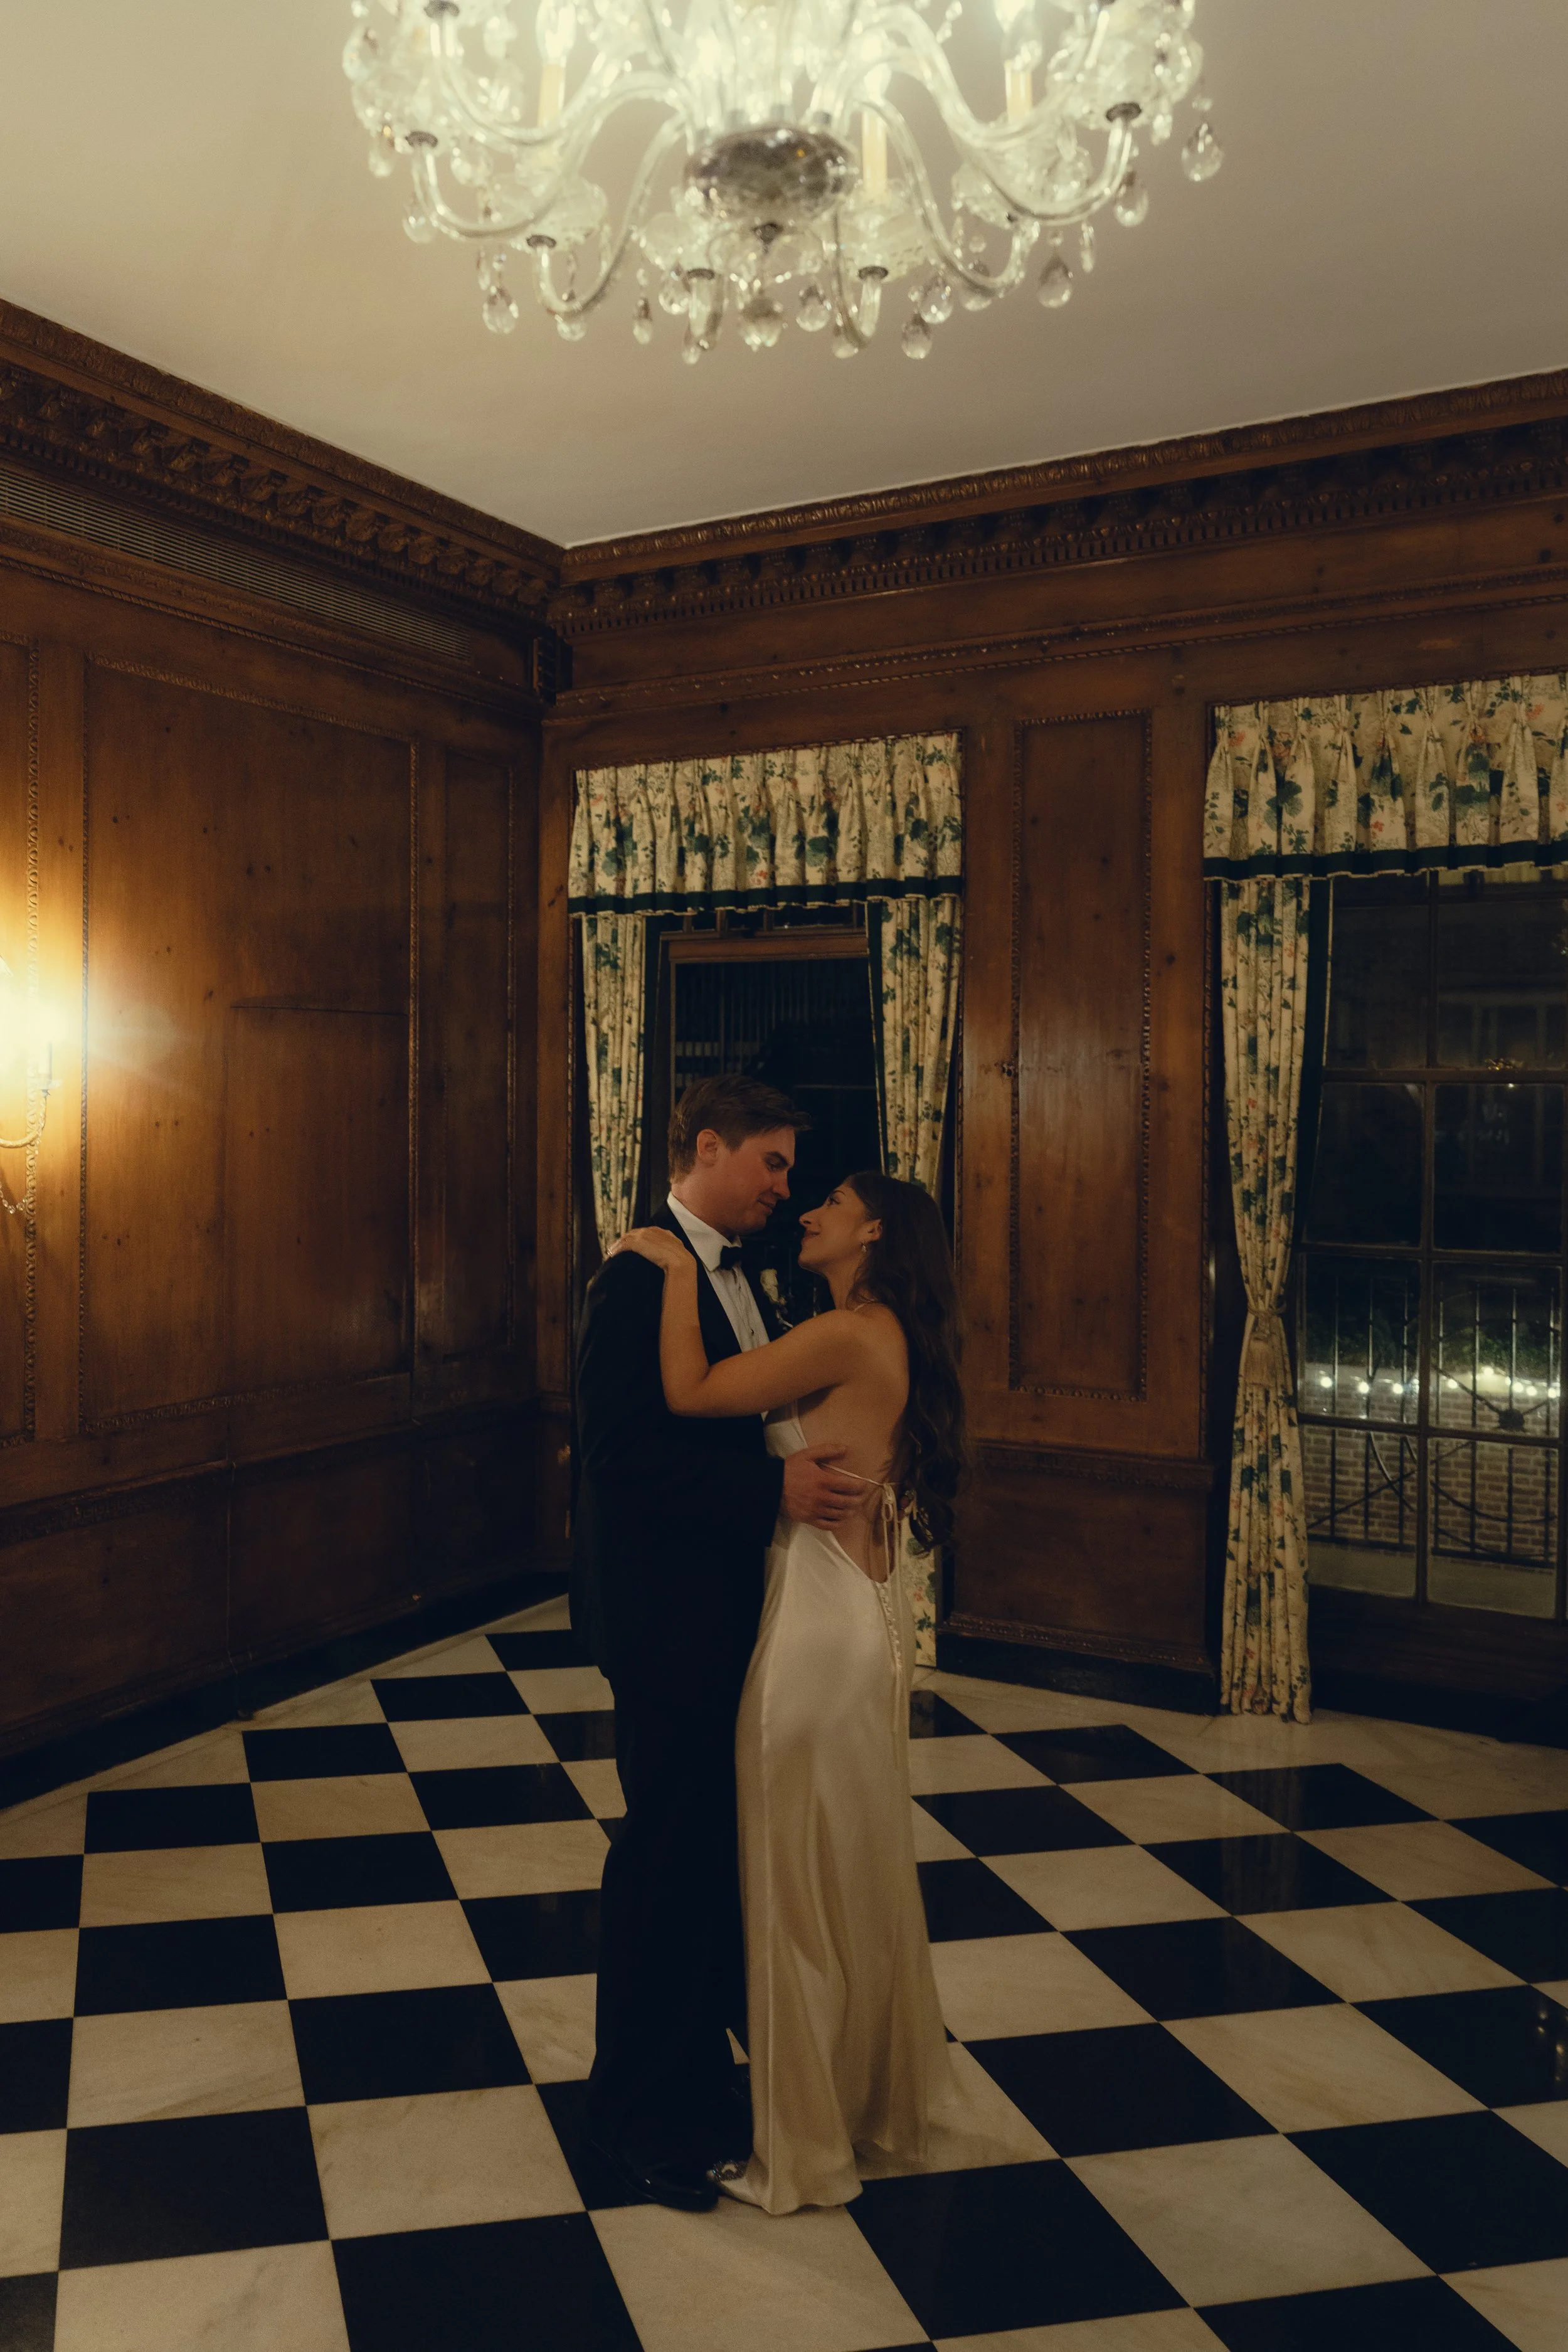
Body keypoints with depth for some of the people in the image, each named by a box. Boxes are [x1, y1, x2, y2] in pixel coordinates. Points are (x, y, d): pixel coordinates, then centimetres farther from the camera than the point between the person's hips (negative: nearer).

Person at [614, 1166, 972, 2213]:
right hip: (866, 1615, 9)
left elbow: (690, 1393, -22)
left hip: (825, 1624, -9)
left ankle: (809, 2144, 24)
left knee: (805, 1879, 6)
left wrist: (679, 1268, -14)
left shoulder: (851, 1335, -19)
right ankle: (889, 2104, 39)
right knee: (864, 1872, 21)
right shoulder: (883, 1340, 9)